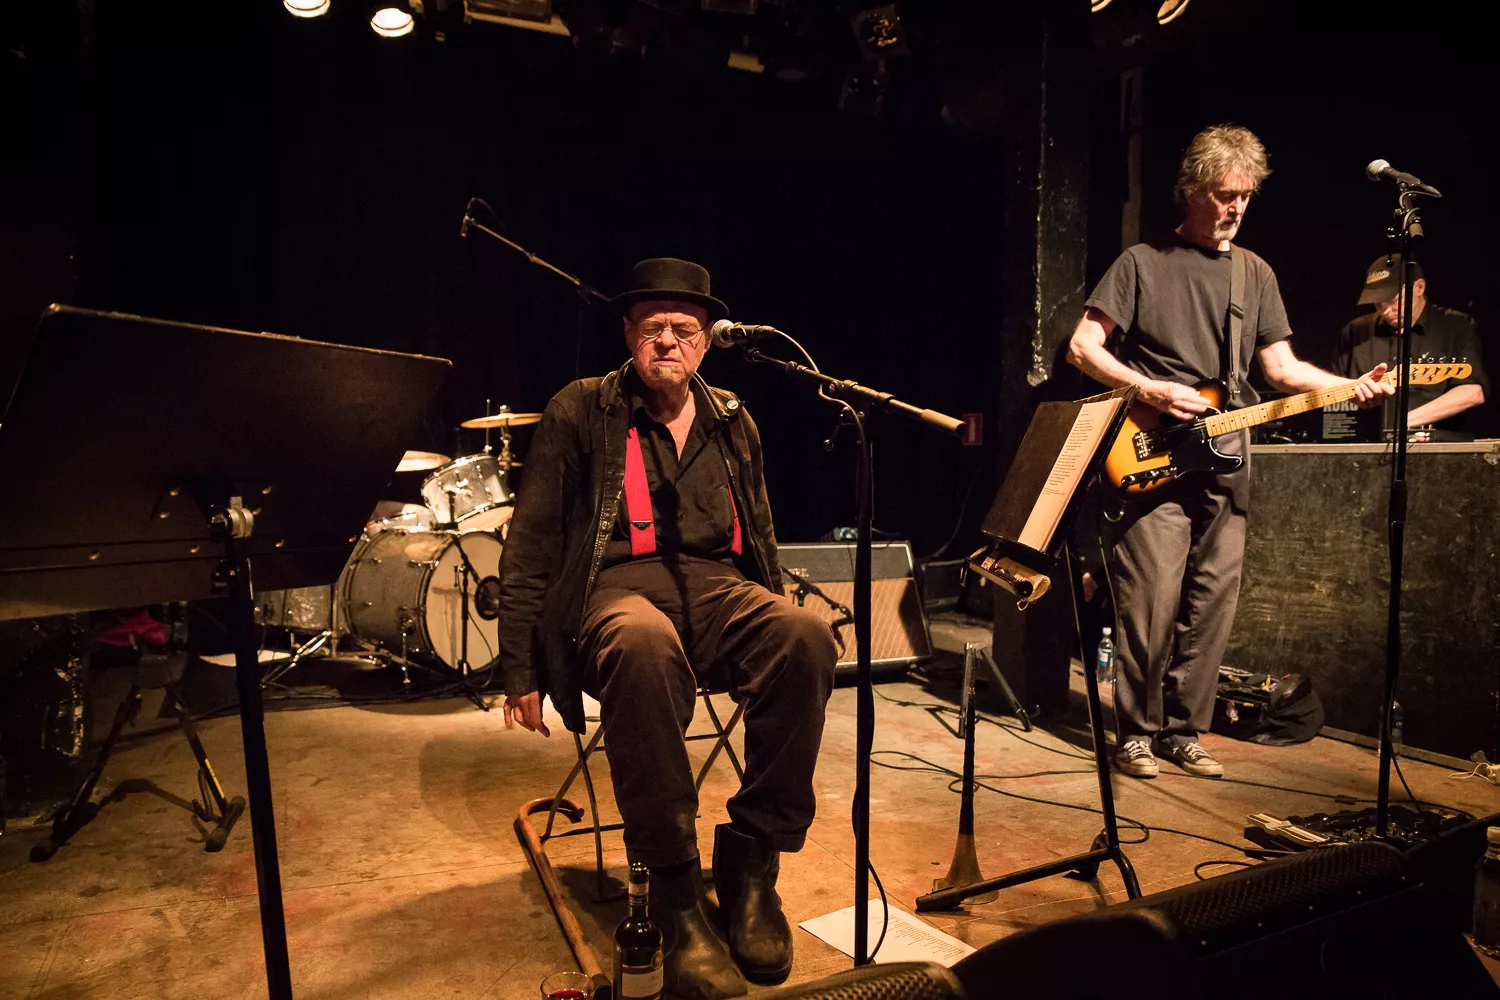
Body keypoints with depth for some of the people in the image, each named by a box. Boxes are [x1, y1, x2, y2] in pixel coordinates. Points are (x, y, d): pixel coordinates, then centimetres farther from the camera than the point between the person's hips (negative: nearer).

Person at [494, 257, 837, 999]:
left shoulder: (732, 422, 17)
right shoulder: (579, 412, 5)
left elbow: (760, 539, 23)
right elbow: (531, 547, 2)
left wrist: (770, 626, 12)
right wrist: (521, 668, -3)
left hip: (717, 584, 4)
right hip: (616, 585, -3)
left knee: (807, 636, -29)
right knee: (644, 645, -40)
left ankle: (752, 861, -12)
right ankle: (675, 889, -23)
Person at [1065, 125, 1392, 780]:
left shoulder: (1255, 273, 19)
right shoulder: (1143, 262, 4)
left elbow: (1280, 366, 16)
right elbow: (1082, 347, -2)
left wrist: (1352, 387, -1)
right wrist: (1152, 390, -13)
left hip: (1225, 458, 5)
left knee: (1211, 604, 5)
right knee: (1152, 599, -9)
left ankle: (1183, 730, 17)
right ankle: (1135, 732, 6)